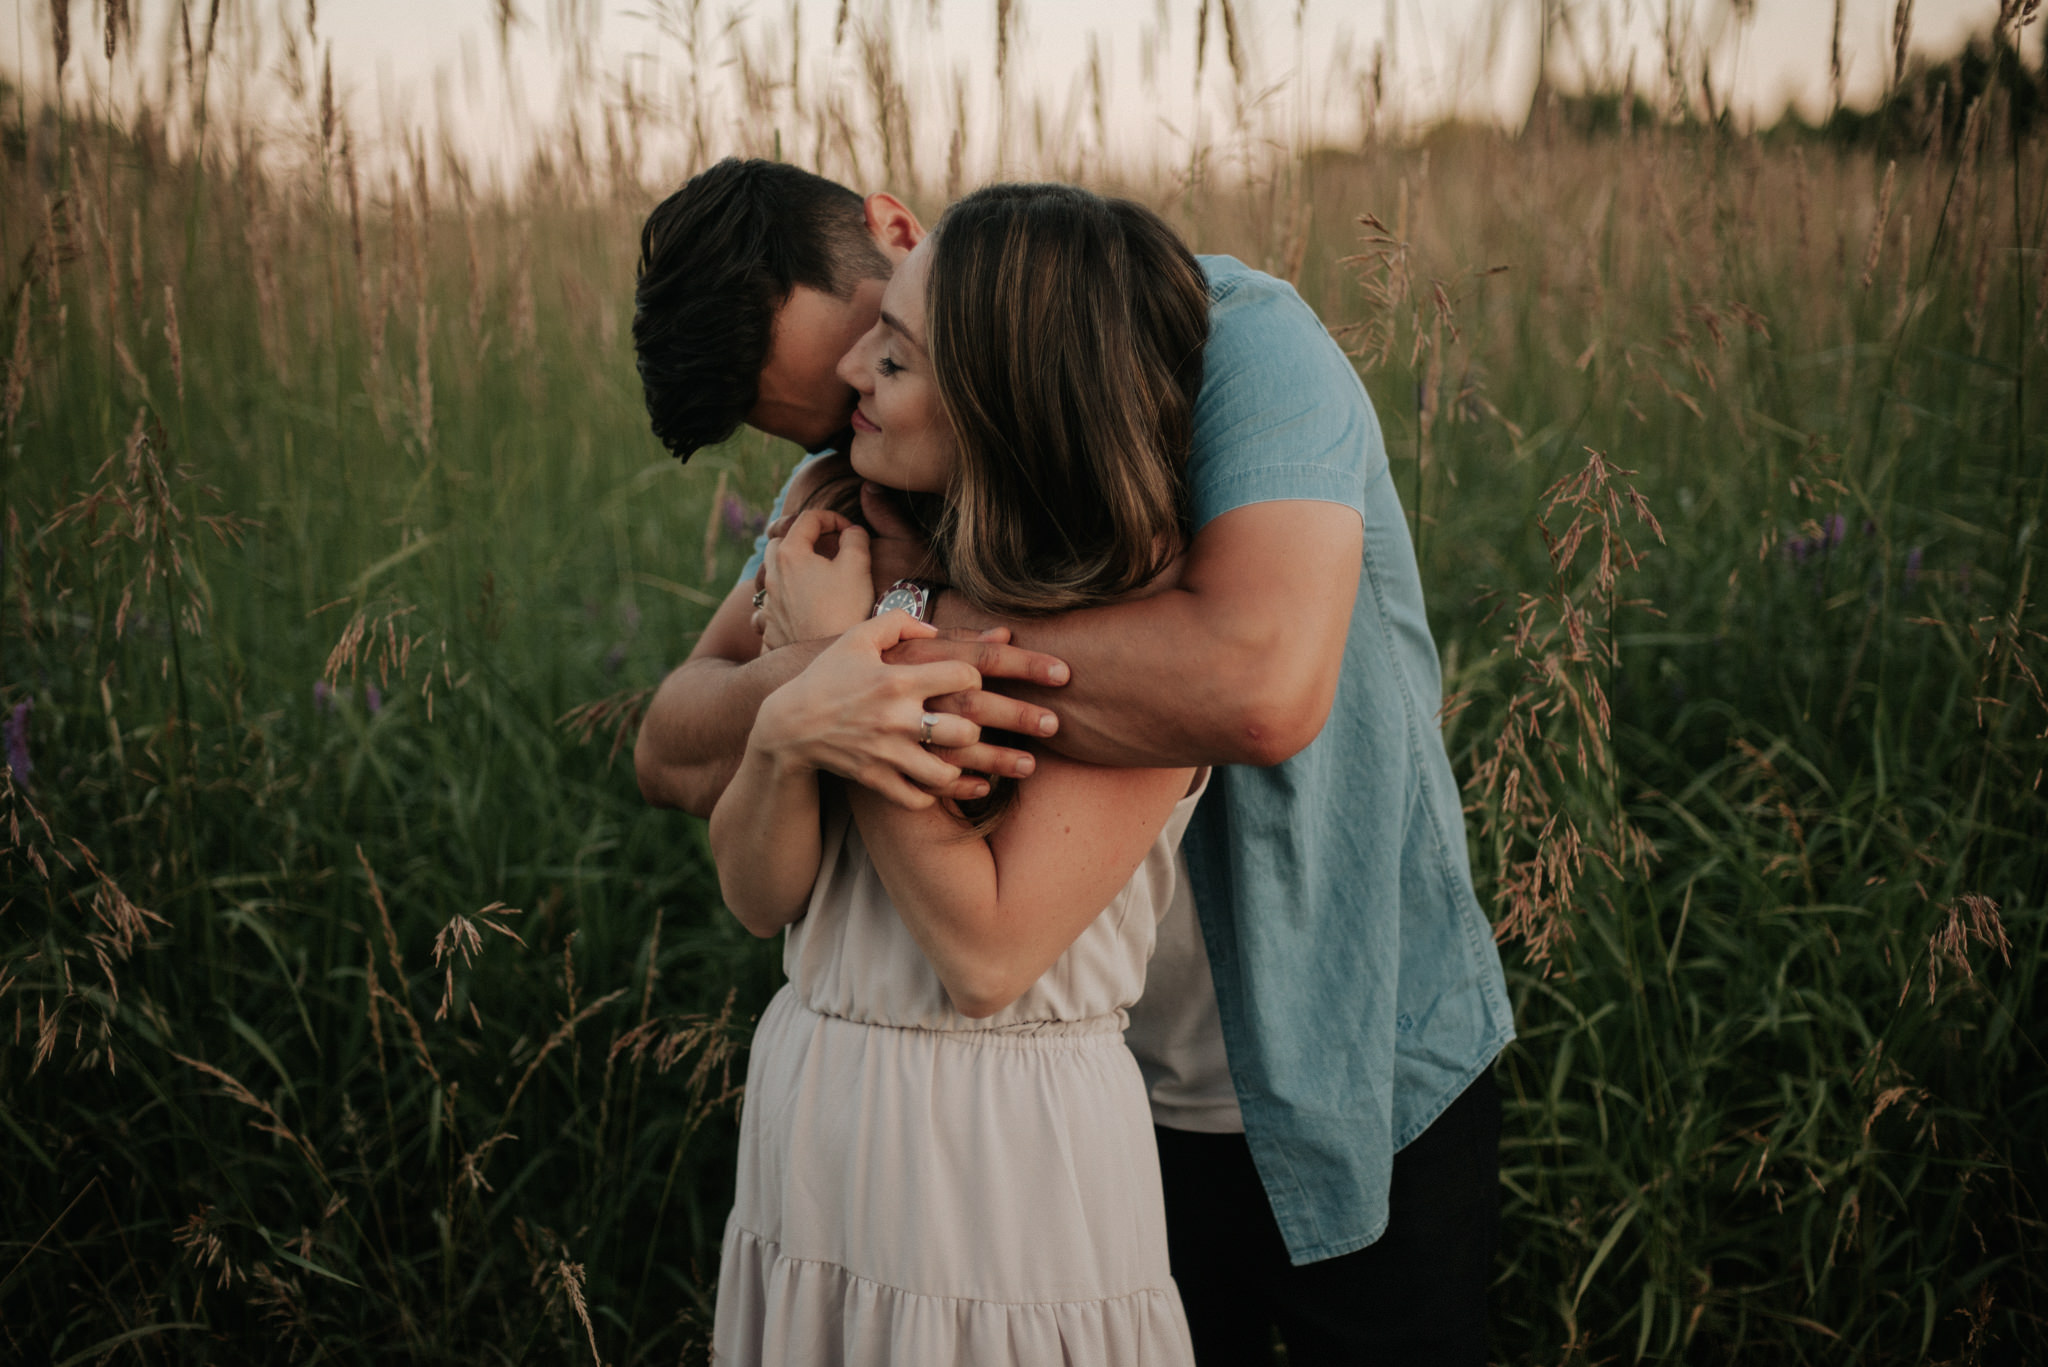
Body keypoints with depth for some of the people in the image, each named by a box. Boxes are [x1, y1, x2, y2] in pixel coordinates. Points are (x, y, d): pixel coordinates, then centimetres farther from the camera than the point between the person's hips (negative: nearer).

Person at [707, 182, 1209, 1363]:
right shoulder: (870, 557, 1)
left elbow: (989, 952, -22)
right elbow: (759, 896, -1)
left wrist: (840, 653, -17)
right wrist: (788, 726, -23)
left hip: (1011, 1165, -6)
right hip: (808, 1124, 6)